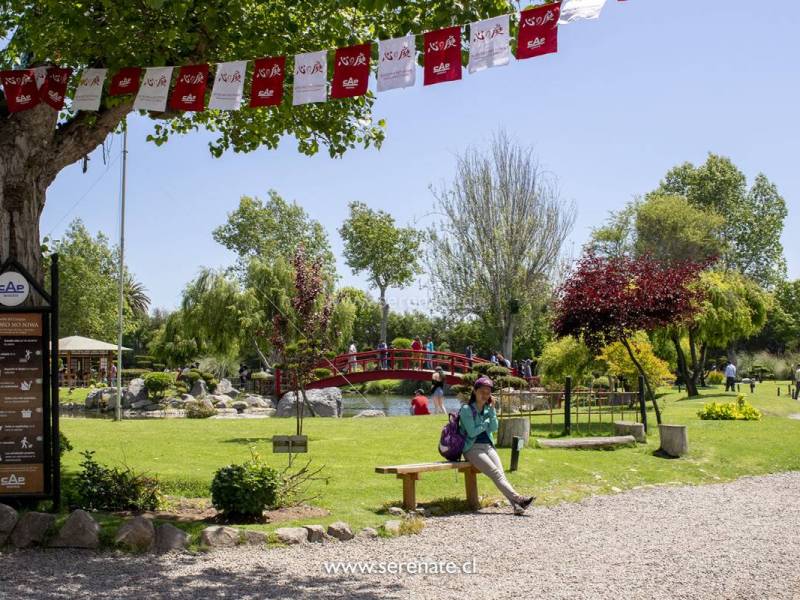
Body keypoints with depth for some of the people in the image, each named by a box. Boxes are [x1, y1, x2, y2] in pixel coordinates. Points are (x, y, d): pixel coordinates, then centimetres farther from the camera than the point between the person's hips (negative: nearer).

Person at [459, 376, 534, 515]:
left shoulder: (488, 409, 14)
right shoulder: (466, 409, -5)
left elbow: (494, 428, 1)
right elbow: (472, 432, -13)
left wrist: (492, 408, -4)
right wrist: (486, 424, -1)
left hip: (488, 446, 5)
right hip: (472, 448, -5)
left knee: (501, 472, -21)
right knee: (495, 472, -25)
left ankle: (515, 504, -40)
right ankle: (517, 498, -41)